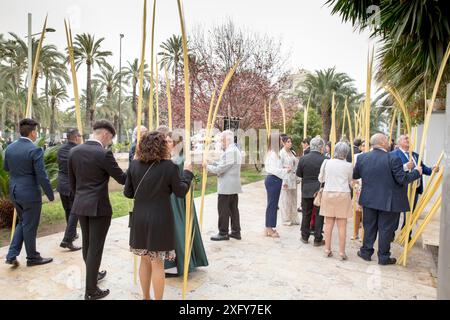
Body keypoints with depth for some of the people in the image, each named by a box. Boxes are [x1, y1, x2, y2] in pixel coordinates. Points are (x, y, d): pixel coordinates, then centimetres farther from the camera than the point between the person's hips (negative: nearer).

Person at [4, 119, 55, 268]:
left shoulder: (10, 148, 2)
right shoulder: (35, 150, -20)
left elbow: (6, 168, 18)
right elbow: (42, 177, -19)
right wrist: (50, 194, -8)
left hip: (14, 192, 7)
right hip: (30, 193, -7)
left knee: (22, 222, 23)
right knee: (29, 226, 7)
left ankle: (12, 255, 19)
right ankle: (32, 257, 23)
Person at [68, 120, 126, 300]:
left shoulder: (74, 151, 3)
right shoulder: (103, 154, -18)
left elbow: (72, 181, 12)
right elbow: (122, 179, -12)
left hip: (80, 205, 7)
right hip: (99, 206, -7)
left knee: (87, 243, 21)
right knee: (95, 247, 2)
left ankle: (93, 275, 41)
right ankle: (91, 291, 12)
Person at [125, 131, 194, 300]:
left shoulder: (134, 165, -3)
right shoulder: (169, 166, -14)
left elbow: (127, 193, 3)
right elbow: (181, 192, -4)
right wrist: (187, 173, 9)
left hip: (139, 219, 4)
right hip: (160, 220, -4)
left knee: (145, 260, 19)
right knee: (157, 263, 7)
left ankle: (146, 297, 35)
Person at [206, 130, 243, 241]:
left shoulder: (229, 152, -20)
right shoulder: (236, 150, 15)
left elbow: (219, 169, -20)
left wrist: (207, 166, -5)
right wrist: (212, 163, 8)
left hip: (226, 187, -10)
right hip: (234, 186, 10)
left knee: (223, 210, 0)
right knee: (234, 209, 13)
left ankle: (223, 233, 9)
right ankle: (236, 231, 20)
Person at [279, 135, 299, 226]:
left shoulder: (292, 152, 11)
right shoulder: (281, 153, -9)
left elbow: (296, 164, 13)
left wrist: (296, 178, 6)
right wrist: (284, 182, -15)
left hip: (293, 179, 7)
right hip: (286, 179, -6)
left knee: (293, 199, 12)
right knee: (286, 200, 2)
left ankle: (293, 219, 23)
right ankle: (286, 220, 14)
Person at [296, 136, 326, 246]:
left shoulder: (303, 159, -8)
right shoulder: (325, 160, -14)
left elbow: (298, 174, -1)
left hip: (306, 190, 2)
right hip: (320, 191, -2)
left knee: (306, 214, 15)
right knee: (319, 215, 9)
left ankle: (305, 237, 24)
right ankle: (318, 239, 14)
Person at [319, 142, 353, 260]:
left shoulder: (327, 162, -4)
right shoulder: (348, 166, -7)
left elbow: (321, 179, 7)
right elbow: (350, 181, 8)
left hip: (328, 194, 1)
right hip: (343, 194, -1)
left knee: (329, 223, 10)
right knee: (342, 225, 5)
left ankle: (327, 250, 17)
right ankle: (342, 252, 10)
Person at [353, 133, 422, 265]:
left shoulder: (362, 157, -4)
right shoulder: (393, 159, -17)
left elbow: (354, 175, 6)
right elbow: (402, 179, -15)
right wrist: (417, 172, 2)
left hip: (369, 199, 4)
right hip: (388, 201, -3)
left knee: (369, 227, 17)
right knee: (385, 229, 10)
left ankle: (366, 252, 27)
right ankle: (383, 257, 21)